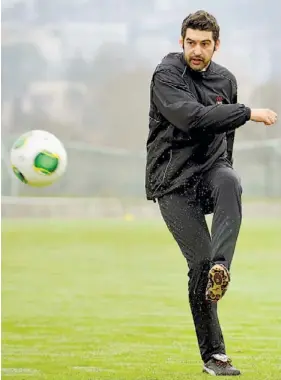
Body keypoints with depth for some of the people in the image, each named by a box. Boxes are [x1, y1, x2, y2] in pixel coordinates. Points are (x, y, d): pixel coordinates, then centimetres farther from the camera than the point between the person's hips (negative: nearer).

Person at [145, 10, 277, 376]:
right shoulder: (166, 76, -8)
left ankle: (221, 267, -46)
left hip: (210, 170, 4)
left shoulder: (226, 80, 10)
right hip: (173, 182, -4)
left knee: (230, 182, -35)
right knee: (199, 261, -14)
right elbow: (193, 118, -25)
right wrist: (249, 113, -27)